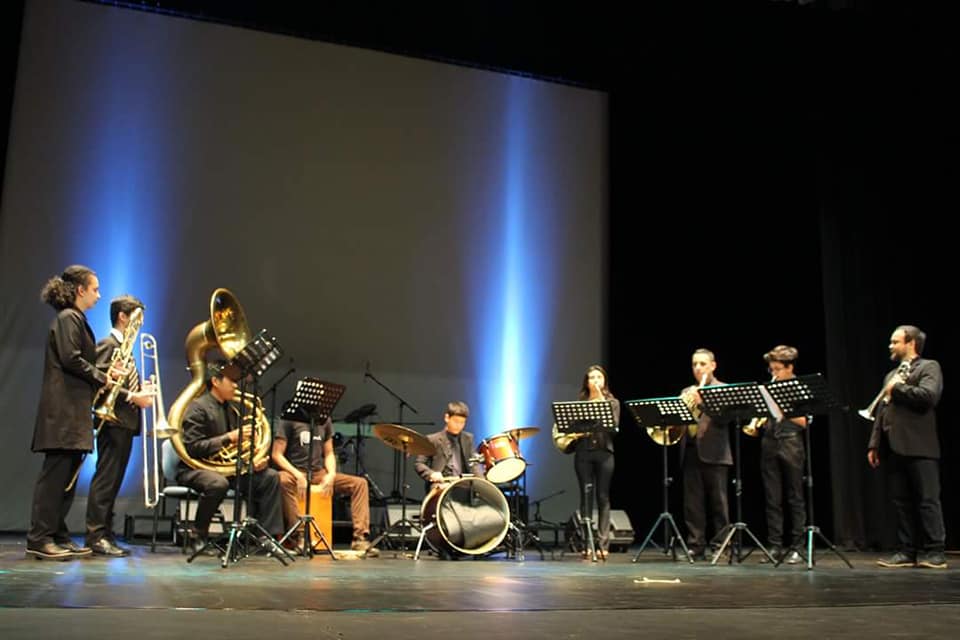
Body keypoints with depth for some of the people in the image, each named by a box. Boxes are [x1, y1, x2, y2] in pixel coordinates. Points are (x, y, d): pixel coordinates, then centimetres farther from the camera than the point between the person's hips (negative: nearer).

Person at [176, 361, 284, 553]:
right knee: (218, 483, -40)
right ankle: (198, 536, -17)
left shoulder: (230, 409, 14)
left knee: (270, 477, -8)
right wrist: (228, 438, -24)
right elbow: (192, 448, -20)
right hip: (196, 468, -8)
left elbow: (239, 443, 19)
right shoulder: (198, 408, -10)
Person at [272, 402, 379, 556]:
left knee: (360, 483, -12)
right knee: (283, 480, -40)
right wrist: (298, 475, -22)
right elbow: (277, 455, -8)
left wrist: (331, 474, -7)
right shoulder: (290, 418, -4)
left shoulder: (324, 419, 11)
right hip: (294, 471, -5)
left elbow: (329, 453, 13)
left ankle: (359, 538, -19)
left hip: (319, 473, 5)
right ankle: (297, 536, -36)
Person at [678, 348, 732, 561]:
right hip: (690, 452, 4)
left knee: (718, 502, -1)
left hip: (714, 453, -4)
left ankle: (719, 546, 5)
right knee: (692, 503, 4)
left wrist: (702, 401, -22)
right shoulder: (686, 392, 18)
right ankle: (695, 545, 9)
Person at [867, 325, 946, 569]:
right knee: (902, 503, 7)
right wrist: (874, 444, 13)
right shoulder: (891, 375, 24)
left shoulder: (929, 367, 2)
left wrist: (897, 389, -6)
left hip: (919, 447, -7)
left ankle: (934, 552, 0)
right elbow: (880, 413, 21)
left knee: (928, 501, -4)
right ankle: (908, 552, 11)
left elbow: (928, 396, -19)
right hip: (894, 448, 7)